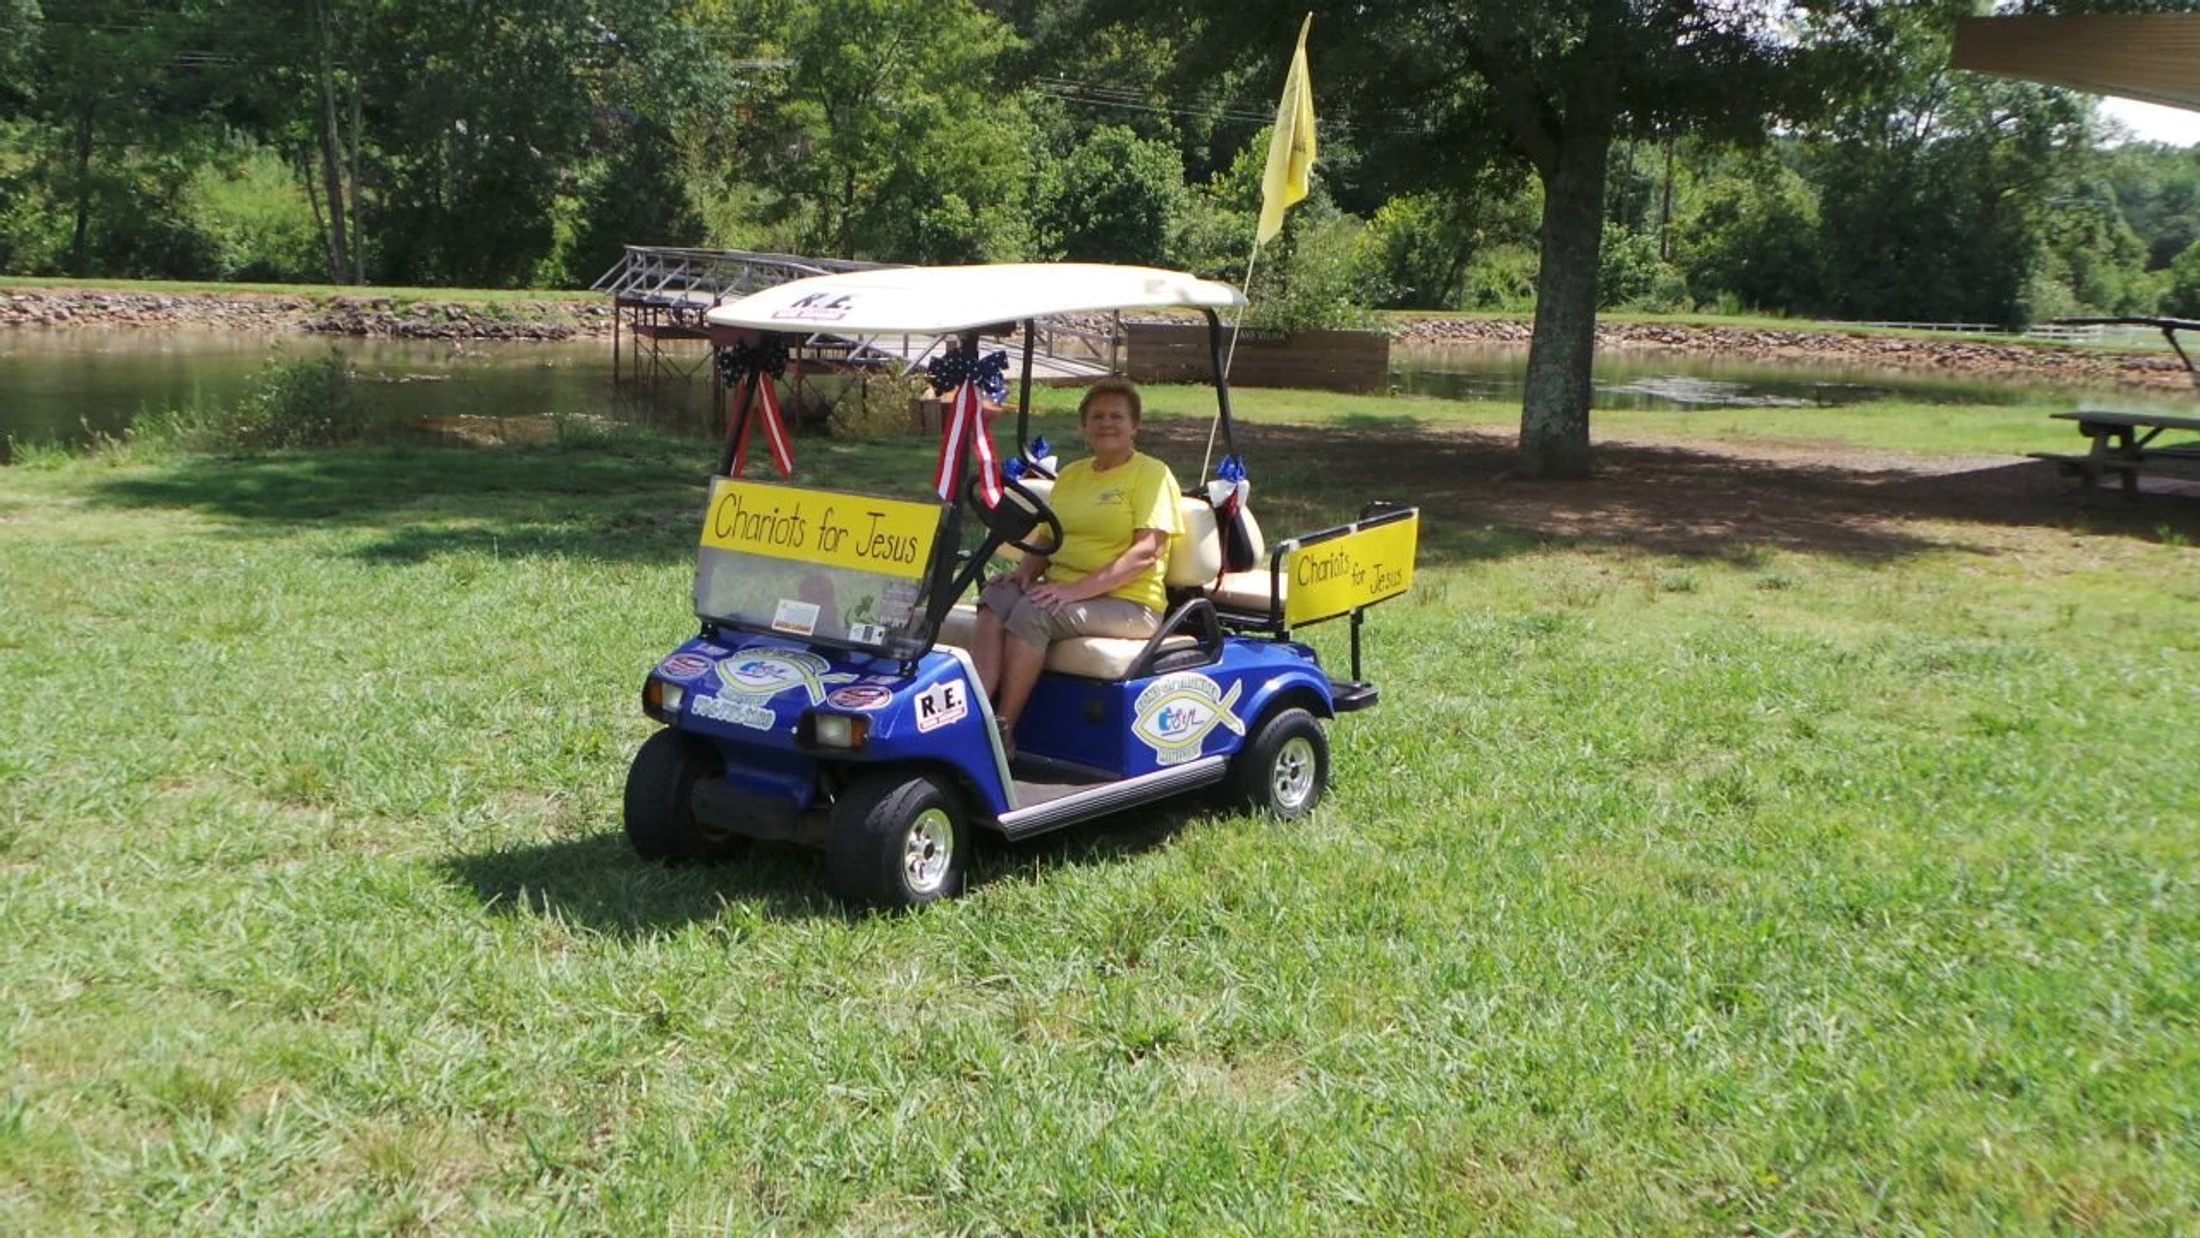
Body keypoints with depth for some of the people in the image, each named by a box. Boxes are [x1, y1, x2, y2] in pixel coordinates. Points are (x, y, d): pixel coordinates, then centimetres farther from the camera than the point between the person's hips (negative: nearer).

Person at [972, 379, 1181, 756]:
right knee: (996, 598, -23)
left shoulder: (1152, 474, -2)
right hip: (1065, 591, 6)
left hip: (1128, 602, -6)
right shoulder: (1071, 474, 20)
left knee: (1032, 611, -30)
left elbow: (1146, 552, -13)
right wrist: (1025, 570, -5)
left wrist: (1076, 589, -22)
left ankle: (1003, 730, -24)